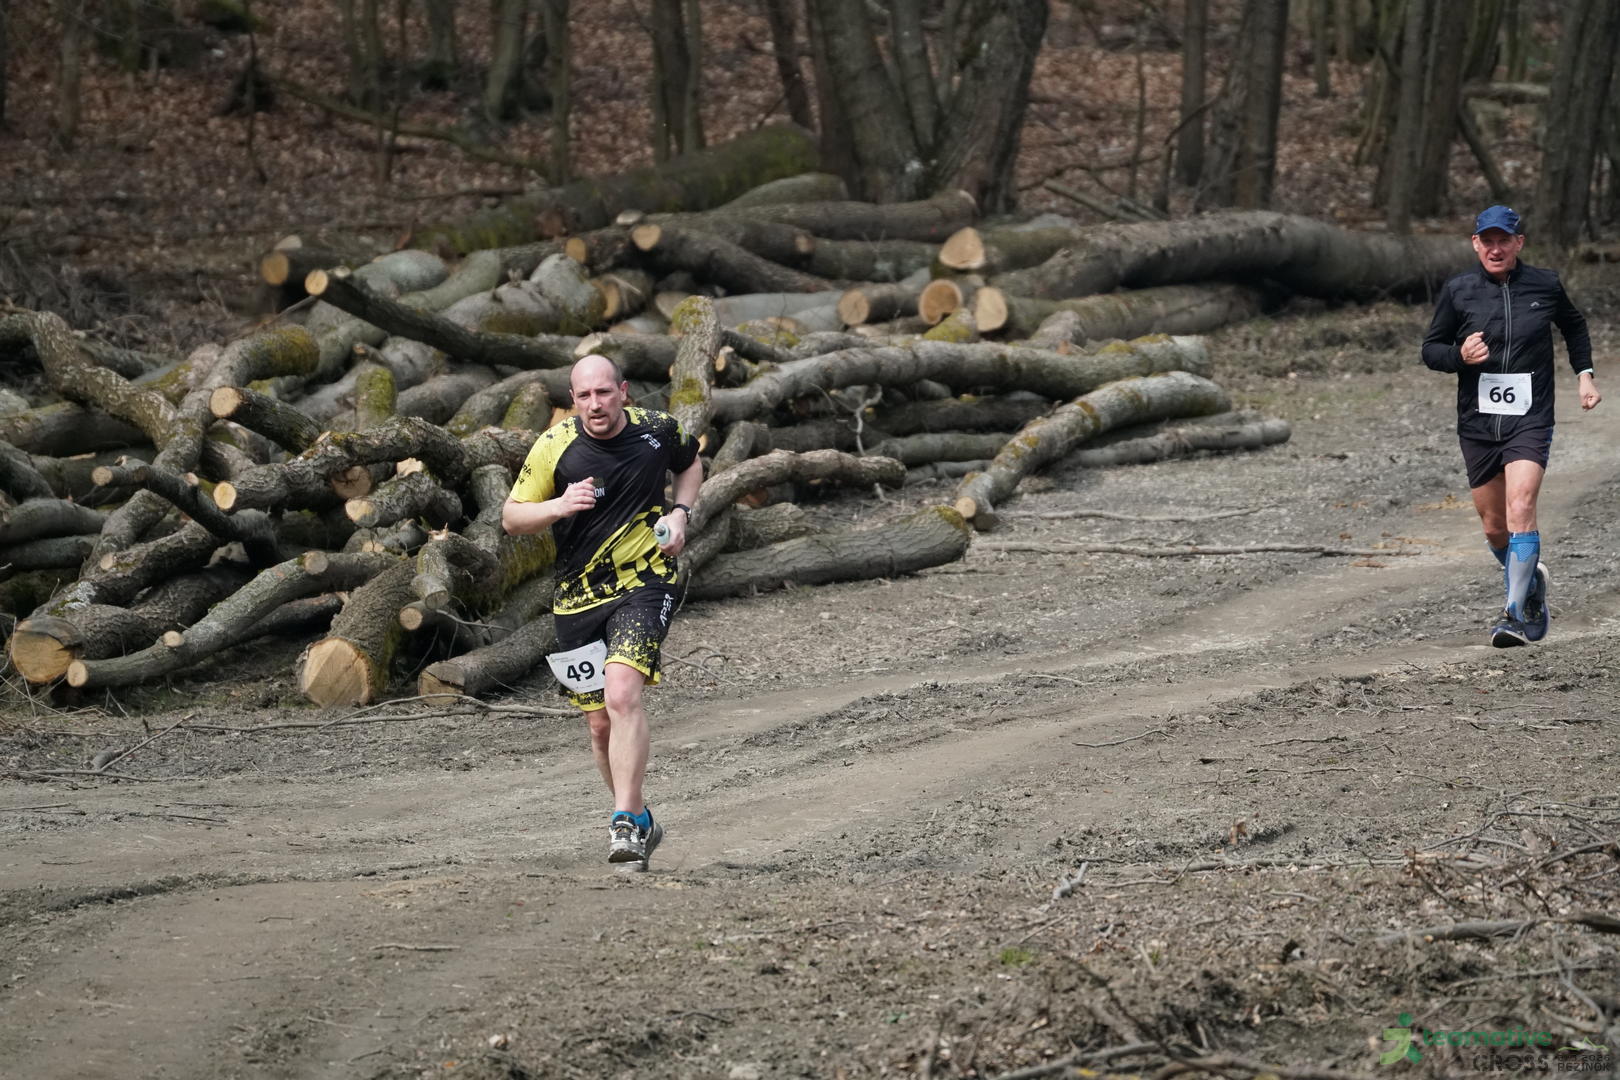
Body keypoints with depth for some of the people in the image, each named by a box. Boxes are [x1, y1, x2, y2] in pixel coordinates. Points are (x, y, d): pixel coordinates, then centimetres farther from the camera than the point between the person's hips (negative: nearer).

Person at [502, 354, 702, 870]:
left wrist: (679, 512, 4)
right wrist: (559, 506, -18)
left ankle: (624, 823, -26)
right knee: (600, 724, 7)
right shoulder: (554, 446, -6)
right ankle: (641, 820, 29)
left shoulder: (658, 430, -2)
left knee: (622, 693, -25)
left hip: (645, 581, -2)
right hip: (578, 596, 2)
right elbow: (511, 516, 1)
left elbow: (691, 463, 22)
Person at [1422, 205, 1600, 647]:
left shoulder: (1545, 285, 2)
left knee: (1520, 508, -21)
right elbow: (1430, 349, 6)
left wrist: (1584, 373, 12)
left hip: (1530, 421, -2)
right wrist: (1460, 355, -14)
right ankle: (1531, 580, 37)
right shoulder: (1458, 291, 0)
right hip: (1477, 423, 2)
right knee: (1494, 526, 8)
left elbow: (1574, 326, 23)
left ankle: (1516, 613, -21)